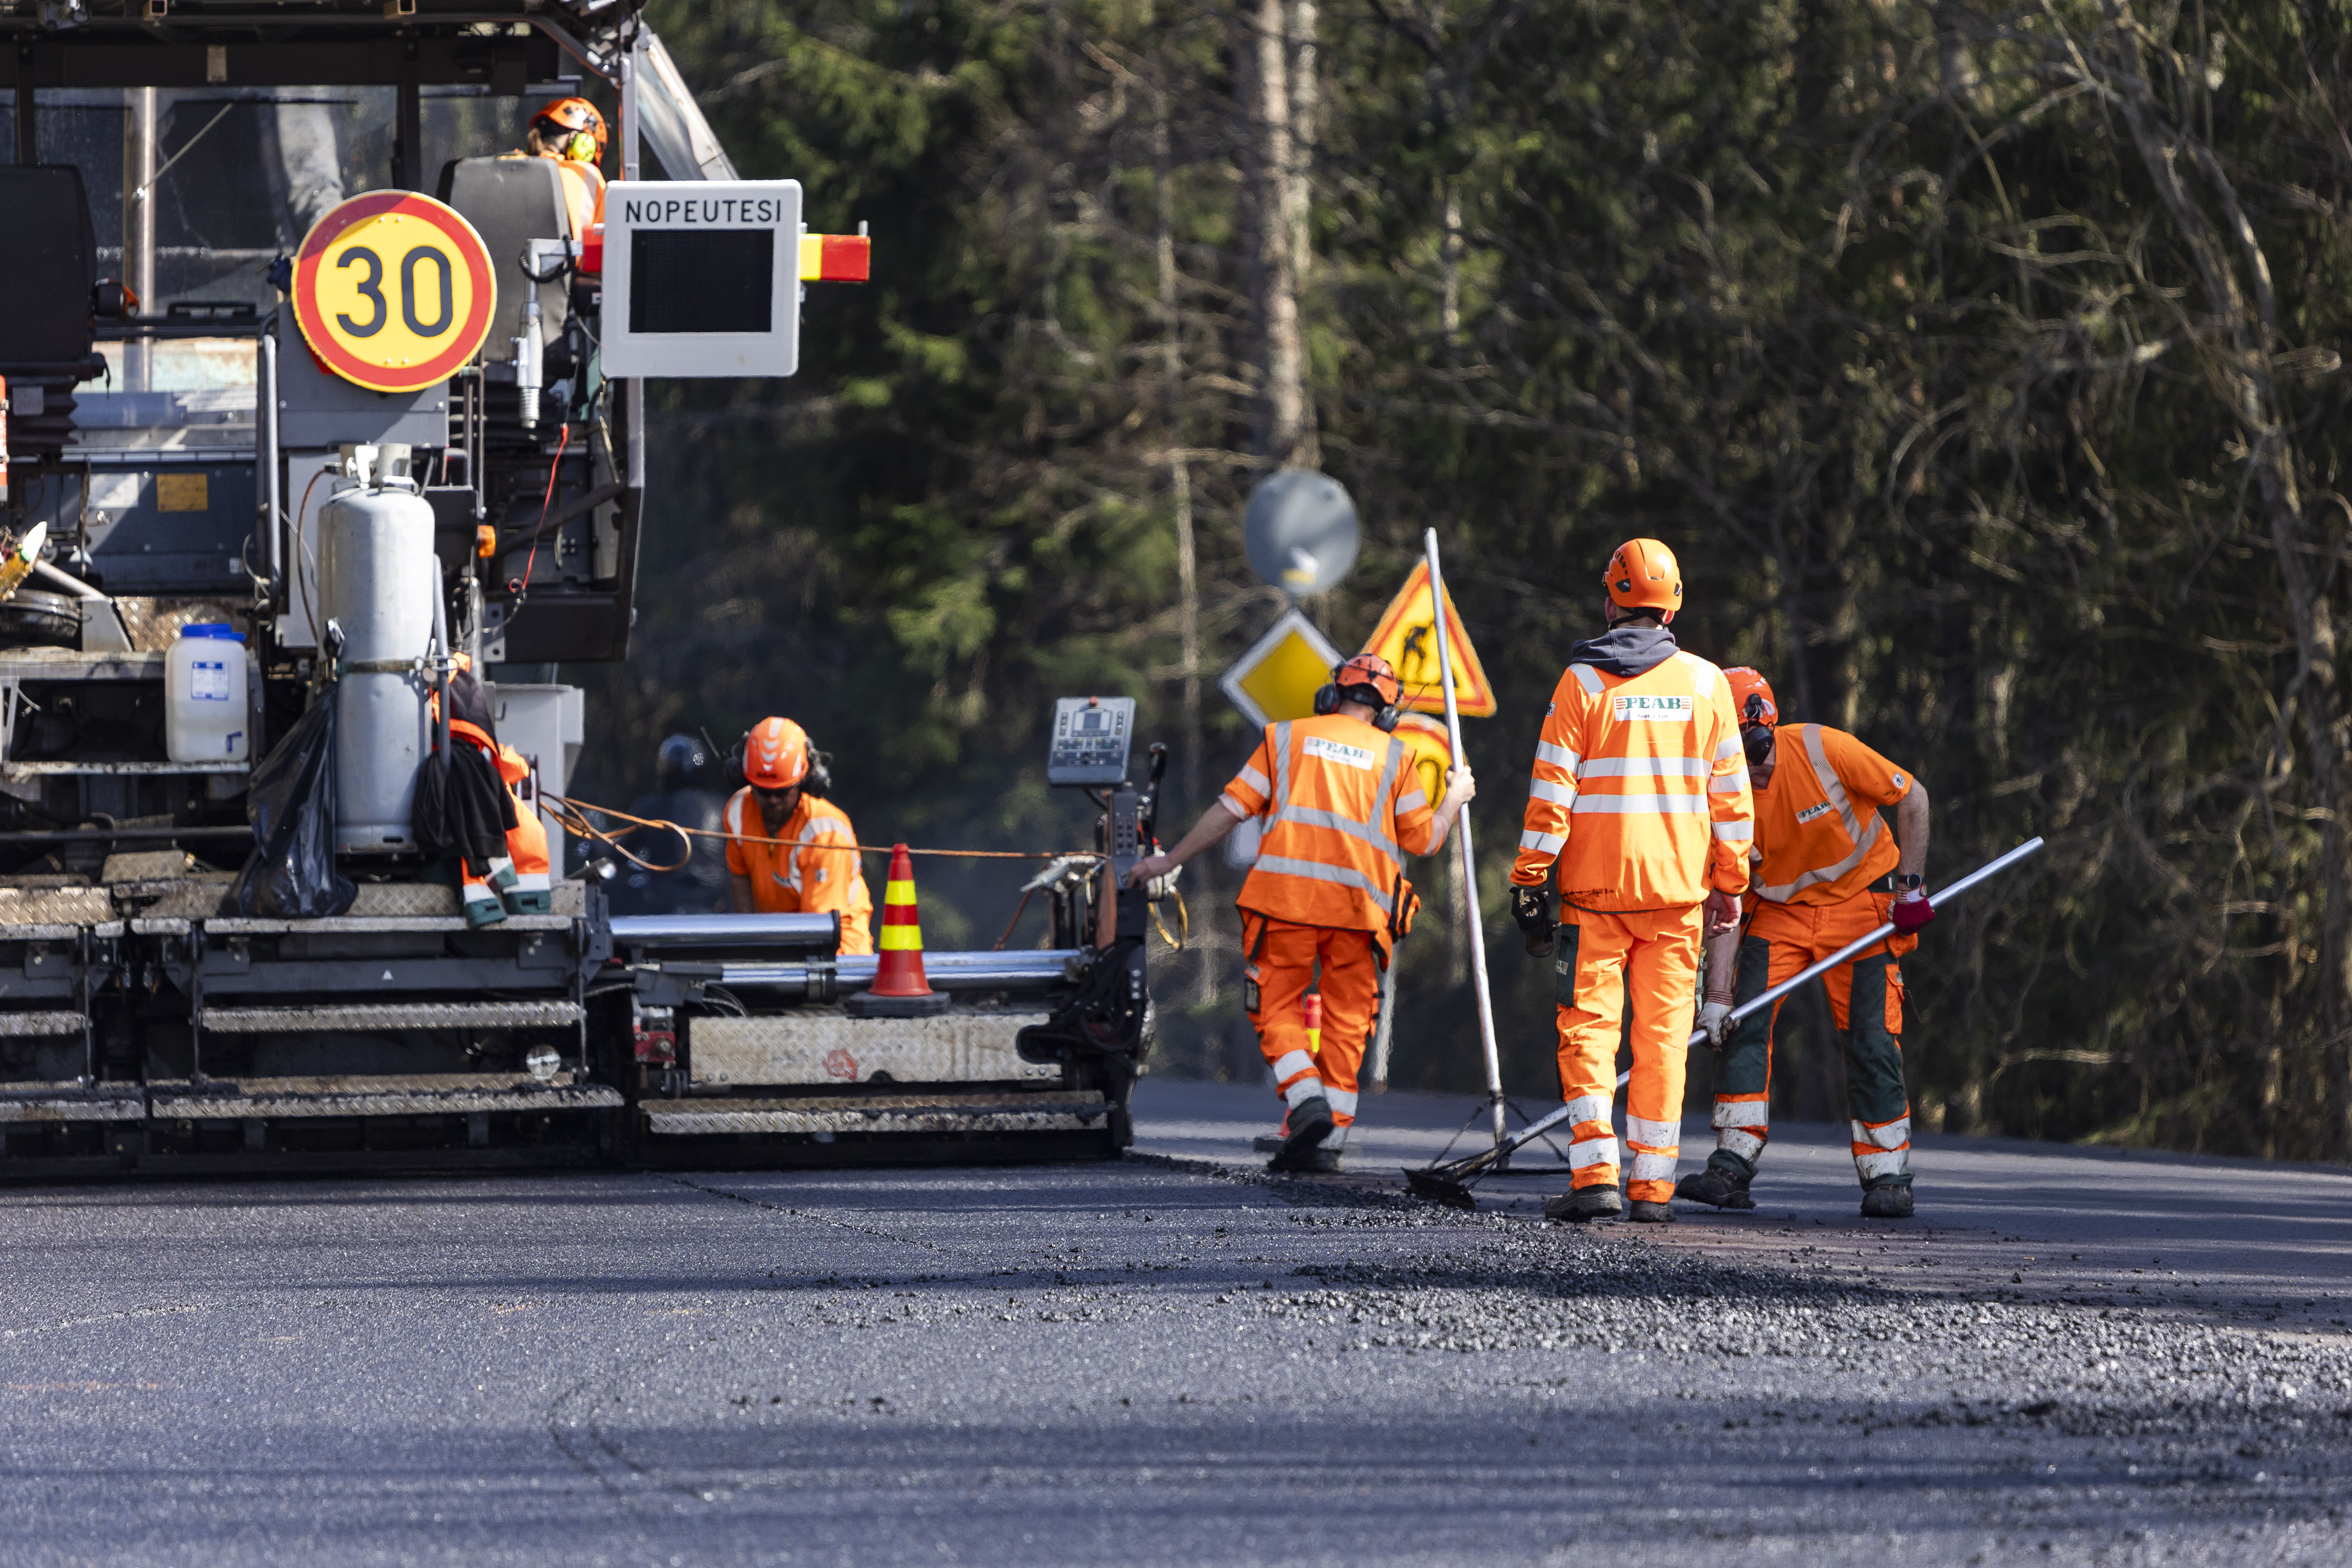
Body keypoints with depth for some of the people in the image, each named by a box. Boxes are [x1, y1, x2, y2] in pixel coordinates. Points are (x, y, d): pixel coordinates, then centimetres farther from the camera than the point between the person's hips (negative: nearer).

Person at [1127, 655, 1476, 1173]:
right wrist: (1455, 799, 35)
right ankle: (1329, 1141, 4)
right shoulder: (1392, 756, 14)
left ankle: (1308, 1100, -19)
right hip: (1358, 904, 1)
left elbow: (1231, 809, 8)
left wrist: (1169, 861, 15)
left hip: (1287, 897, -1)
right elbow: (1425, 839, 15)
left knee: (1278, 1010, 6)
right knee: (1345, 1023, 9)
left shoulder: (1286, 738, 12)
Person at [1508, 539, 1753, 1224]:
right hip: (1678, 887, 2)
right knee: (1664, 1035, 6)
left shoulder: (1583, 682, -5)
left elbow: (1553, 789, -7)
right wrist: (1730, 882, 14)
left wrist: (1529, 879, -3)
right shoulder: (1705, 683, 4)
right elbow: (1729, 792, 7)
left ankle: (1595, 1174, -11)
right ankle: (1653, 1185, 5)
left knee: (1589, 1029, 1)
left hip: (1596, 886, -2)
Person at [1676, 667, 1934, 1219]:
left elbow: (1911, 797, -11)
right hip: (1777, 908, 3)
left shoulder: (1823, 751, -25)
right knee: (1743, 1025, -13)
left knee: (1870, 1039, -8)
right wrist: (1718, 995, -19)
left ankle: (1888, 1176, 2)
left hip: (1860, 897, -3)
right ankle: (1732, 1168, -11)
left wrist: (1910, 885, -13)